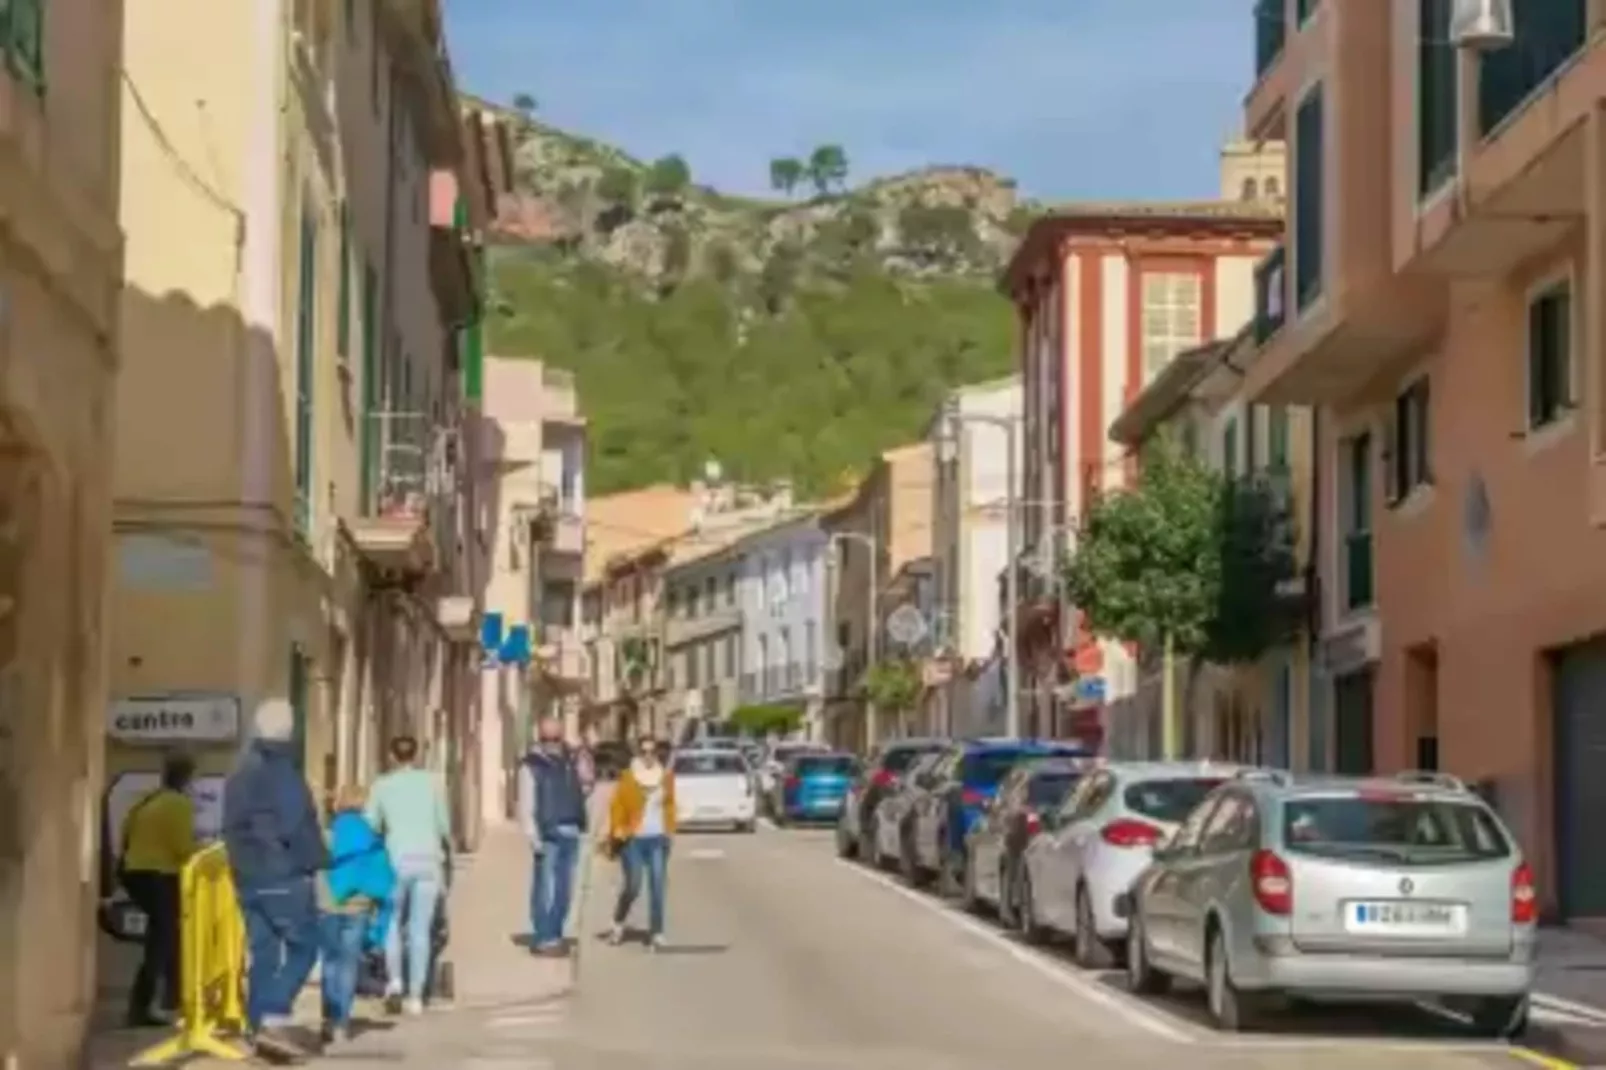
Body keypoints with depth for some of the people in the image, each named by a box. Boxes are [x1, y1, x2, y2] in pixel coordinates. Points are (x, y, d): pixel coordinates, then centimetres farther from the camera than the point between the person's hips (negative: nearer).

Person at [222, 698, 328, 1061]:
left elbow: (232, 827, 19)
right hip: (284, 876, -8)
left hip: (248, 877, 8)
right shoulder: (282, 771, -13)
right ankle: (274, 1020, -15)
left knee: (262, 953, 9)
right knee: (302, 947, -2)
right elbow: (295, 827, -18)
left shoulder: (239, 774, 15)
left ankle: (260, 1030, 7)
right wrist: (317, 859, -4)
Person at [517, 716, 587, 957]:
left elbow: (580, 790, 22)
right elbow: (526, 805, -10)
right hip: (549, 834, -6)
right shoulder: (531, 765, -5)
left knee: (564, 890, 9)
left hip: (571, 833, 6)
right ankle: (542, 939, -4)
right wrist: (534, 837, -18)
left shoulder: (569, 760, 13)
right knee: (545, 889, -7)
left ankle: (555, 935, 17)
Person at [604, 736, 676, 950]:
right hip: (634, 839, -3)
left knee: (658, 886, -4)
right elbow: (617, 805, -2)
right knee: (633, 886, -4)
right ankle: (618, 923, 22)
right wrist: (618, 830, -11)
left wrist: (670, 830, 10)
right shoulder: (629, 778, -5)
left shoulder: (666, 777, 7)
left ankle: (656, 933, 0)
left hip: (658, 839, 3)